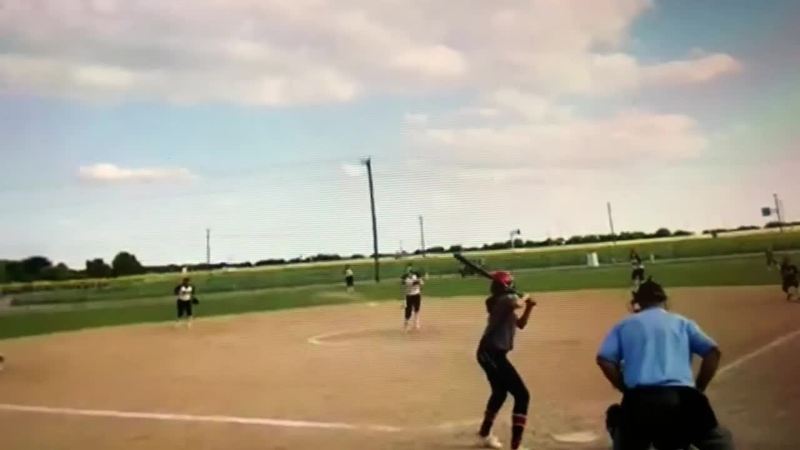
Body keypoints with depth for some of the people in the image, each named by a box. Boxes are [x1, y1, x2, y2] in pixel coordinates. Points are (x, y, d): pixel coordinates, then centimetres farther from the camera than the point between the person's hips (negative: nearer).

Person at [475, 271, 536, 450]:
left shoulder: (503, 303, 16)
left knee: (500, 393, 29)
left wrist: (529, 307, 9)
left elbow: (520, 324, 23)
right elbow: (517, 304, -31)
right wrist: (525, 298, -9)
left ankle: (484, 434, 44)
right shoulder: (505, 299, -11)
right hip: (493, 354, -11)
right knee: (522, 395, -10)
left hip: (489, 353, 11)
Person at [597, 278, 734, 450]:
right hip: (682, 397, 0)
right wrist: (698, 389, 14)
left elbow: (604, 360, 6)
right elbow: (713, 351, 7)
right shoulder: (682, 322, 21)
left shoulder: (624, 325, 20)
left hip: (639, 400, 0)